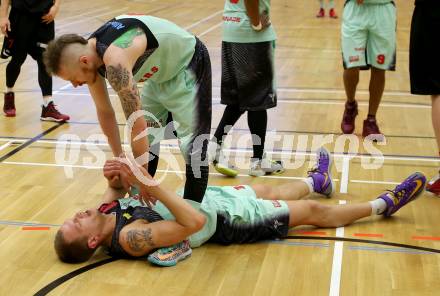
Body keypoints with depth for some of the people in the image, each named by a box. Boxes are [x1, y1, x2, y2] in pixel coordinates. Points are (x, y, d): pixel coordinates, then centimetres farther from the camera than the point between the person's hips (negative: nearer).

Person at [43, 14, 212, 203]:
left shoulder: (114, 60, -39)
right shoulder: (87, 54, -12)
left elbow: (136, 124, -38)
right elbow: (105, 112, 0)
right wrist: (119, 159, 2)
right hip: (160, 72, 9)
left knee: (192, 146, -11)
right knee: (146, 140, 11)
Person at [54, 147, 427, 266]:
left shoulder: (109, 212, -11)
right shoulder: (130, 238, -35)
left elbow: (121, 189, 11)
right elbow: (195, 222, -40)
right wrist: (150, 185, -43)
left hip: (206, 196, 7)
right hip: (226, 219, -7)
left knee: (273, 192, 28)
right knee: (313, 211, 7)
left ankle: (317, 181, 61)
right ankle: (383, 204, 28)